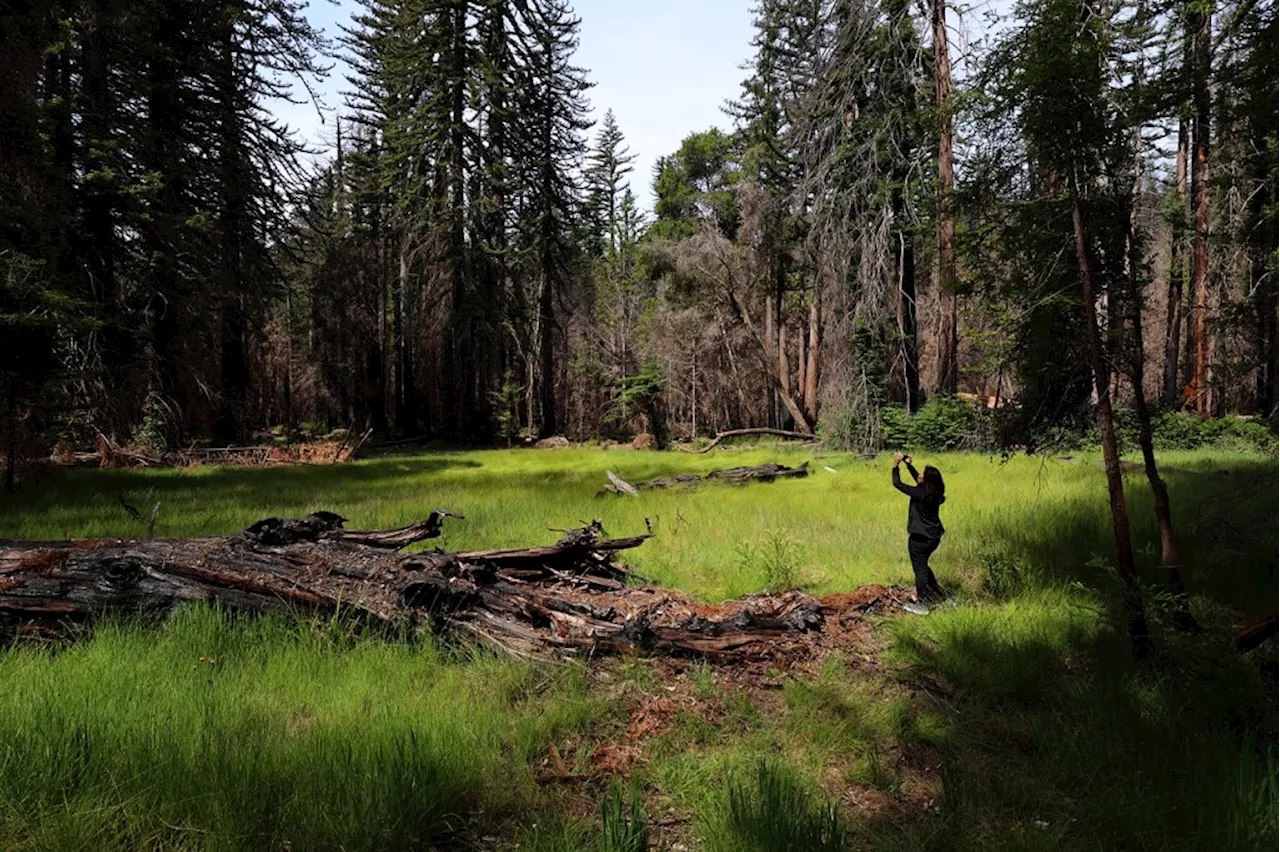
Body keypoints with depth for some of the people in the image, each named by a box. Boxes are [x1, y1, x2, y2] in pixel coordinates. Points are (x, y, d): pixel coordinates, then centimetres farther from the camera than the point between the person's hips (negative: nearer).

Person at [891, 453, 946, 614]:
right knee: (923, 565, 26)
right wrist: (908, 463, 17)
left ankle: (921, 605, 10)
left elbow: (897, 483, -13)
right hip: (934, 537, 8)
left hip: (919, 538, -8)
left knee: (920, 569, 3)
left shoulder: (920, 493, -22)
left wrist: (896, 465, -2)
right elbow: (917, 478, 18)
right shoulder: (935, 492, 0)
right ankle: (936, 594, 35)